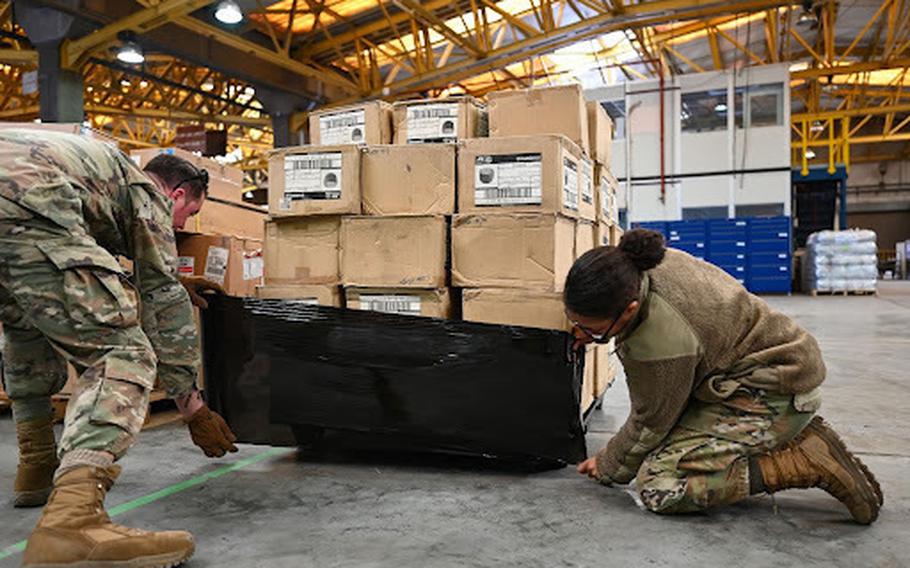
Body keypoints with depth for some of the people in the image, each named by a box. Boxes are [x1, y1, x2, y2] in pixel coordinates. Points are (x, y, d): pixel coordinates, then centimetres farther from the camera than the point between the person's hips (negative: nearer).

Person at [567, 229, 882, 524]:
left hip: (778, 394, -10)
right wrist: (591, 330, 6)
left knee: (657, 485, -17)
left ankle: (807, 461, -10)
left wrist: (608, 468, 3)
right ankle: (792, 433, 12)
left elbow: (651, 424, -15)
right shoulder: (643, 264, -9)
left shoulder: (661, 343, -33)